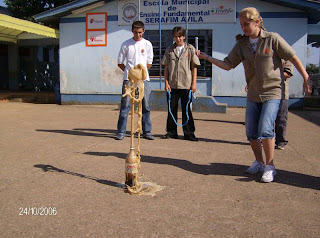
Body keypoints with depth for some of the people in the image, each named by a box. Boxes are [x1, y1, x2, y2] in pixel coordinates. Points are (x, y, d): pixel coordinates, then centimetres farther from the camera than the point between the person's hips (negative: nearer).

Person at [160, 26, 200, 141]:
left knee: (186, 109, 3)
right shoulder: (169, 50, 9)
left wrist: (194, 83, -2)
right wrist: (166, 82, 0)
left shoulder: (190, 49, 4)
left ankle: (188, 133, 11)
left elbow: (194, 67, 4)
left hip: (186, 85, -2)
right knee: (172, 109, 7)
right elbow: (166, 68, 9)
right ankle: (171, 132, 17)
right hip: (172, 85, 2)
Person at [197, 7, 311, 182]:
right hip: (253, 94, 5)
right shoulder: (241, 45, 6)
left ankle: (270, 166, 0)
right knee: (251, 132, 3)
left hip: (272, 92, -5)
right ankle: (259, 162, 26)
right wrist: (206, 57, -3)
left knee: (265, 130, -17)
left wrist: (306, 79, 1)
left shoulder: (272, 39, -6)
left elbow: (293, 58, -1)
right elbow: (227, 65, 7)